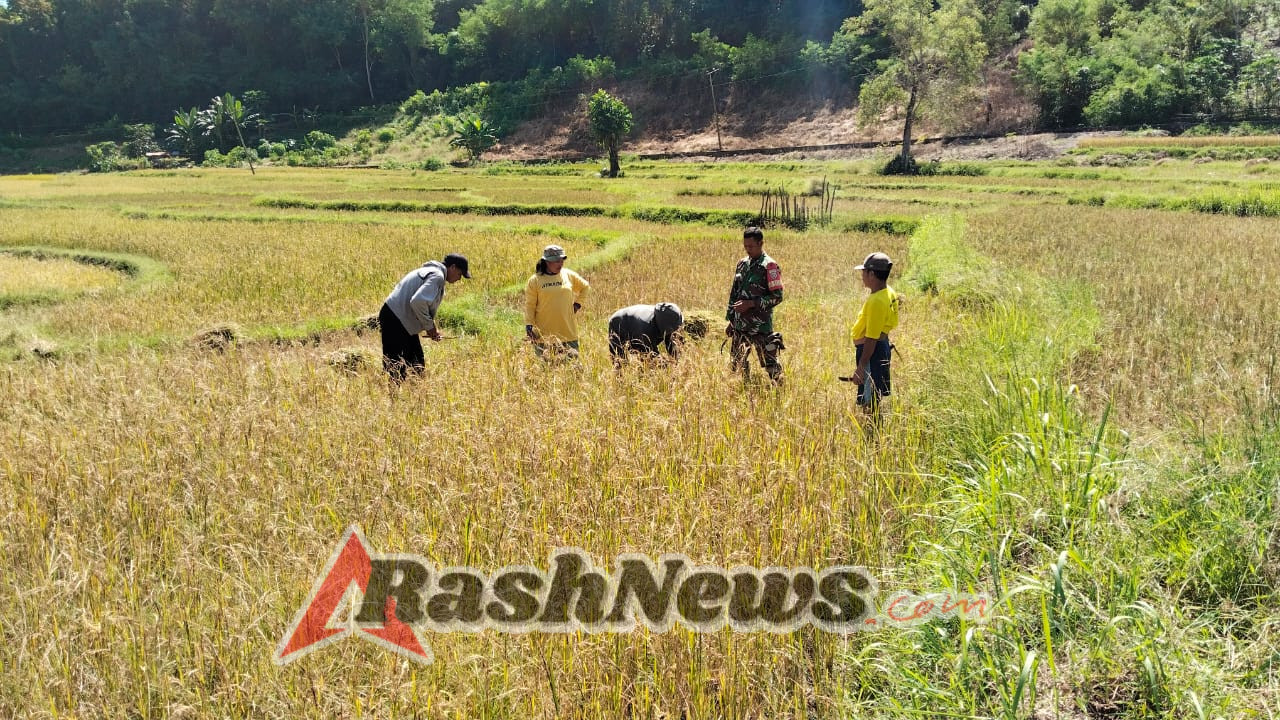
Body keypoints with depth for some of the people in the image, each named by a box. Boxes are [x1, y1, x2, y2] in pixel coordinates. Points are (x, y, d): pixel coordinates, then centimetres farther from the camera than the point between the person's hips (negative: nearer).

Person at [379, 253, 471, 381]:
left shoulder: (431, 271, 17)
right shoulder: (437, 276, -15)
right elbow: (418, 301, -29)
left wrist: (433, 328, 10)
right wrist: (429, 326, -15)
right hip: (395, 320, -11)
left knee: (417, 364, 13)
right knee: (395, 367, -8)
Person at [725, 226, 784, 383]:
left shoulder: (769, 266, -10)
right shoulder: (742, 264, 11)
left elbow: (777, 296, -14)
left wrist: (751, 303, -20)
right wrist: (730, 320, 15)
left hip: (760, 326, -7)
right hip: (740, 324, 7)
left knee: (769, 362, -6)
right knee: (738, 362, 14)